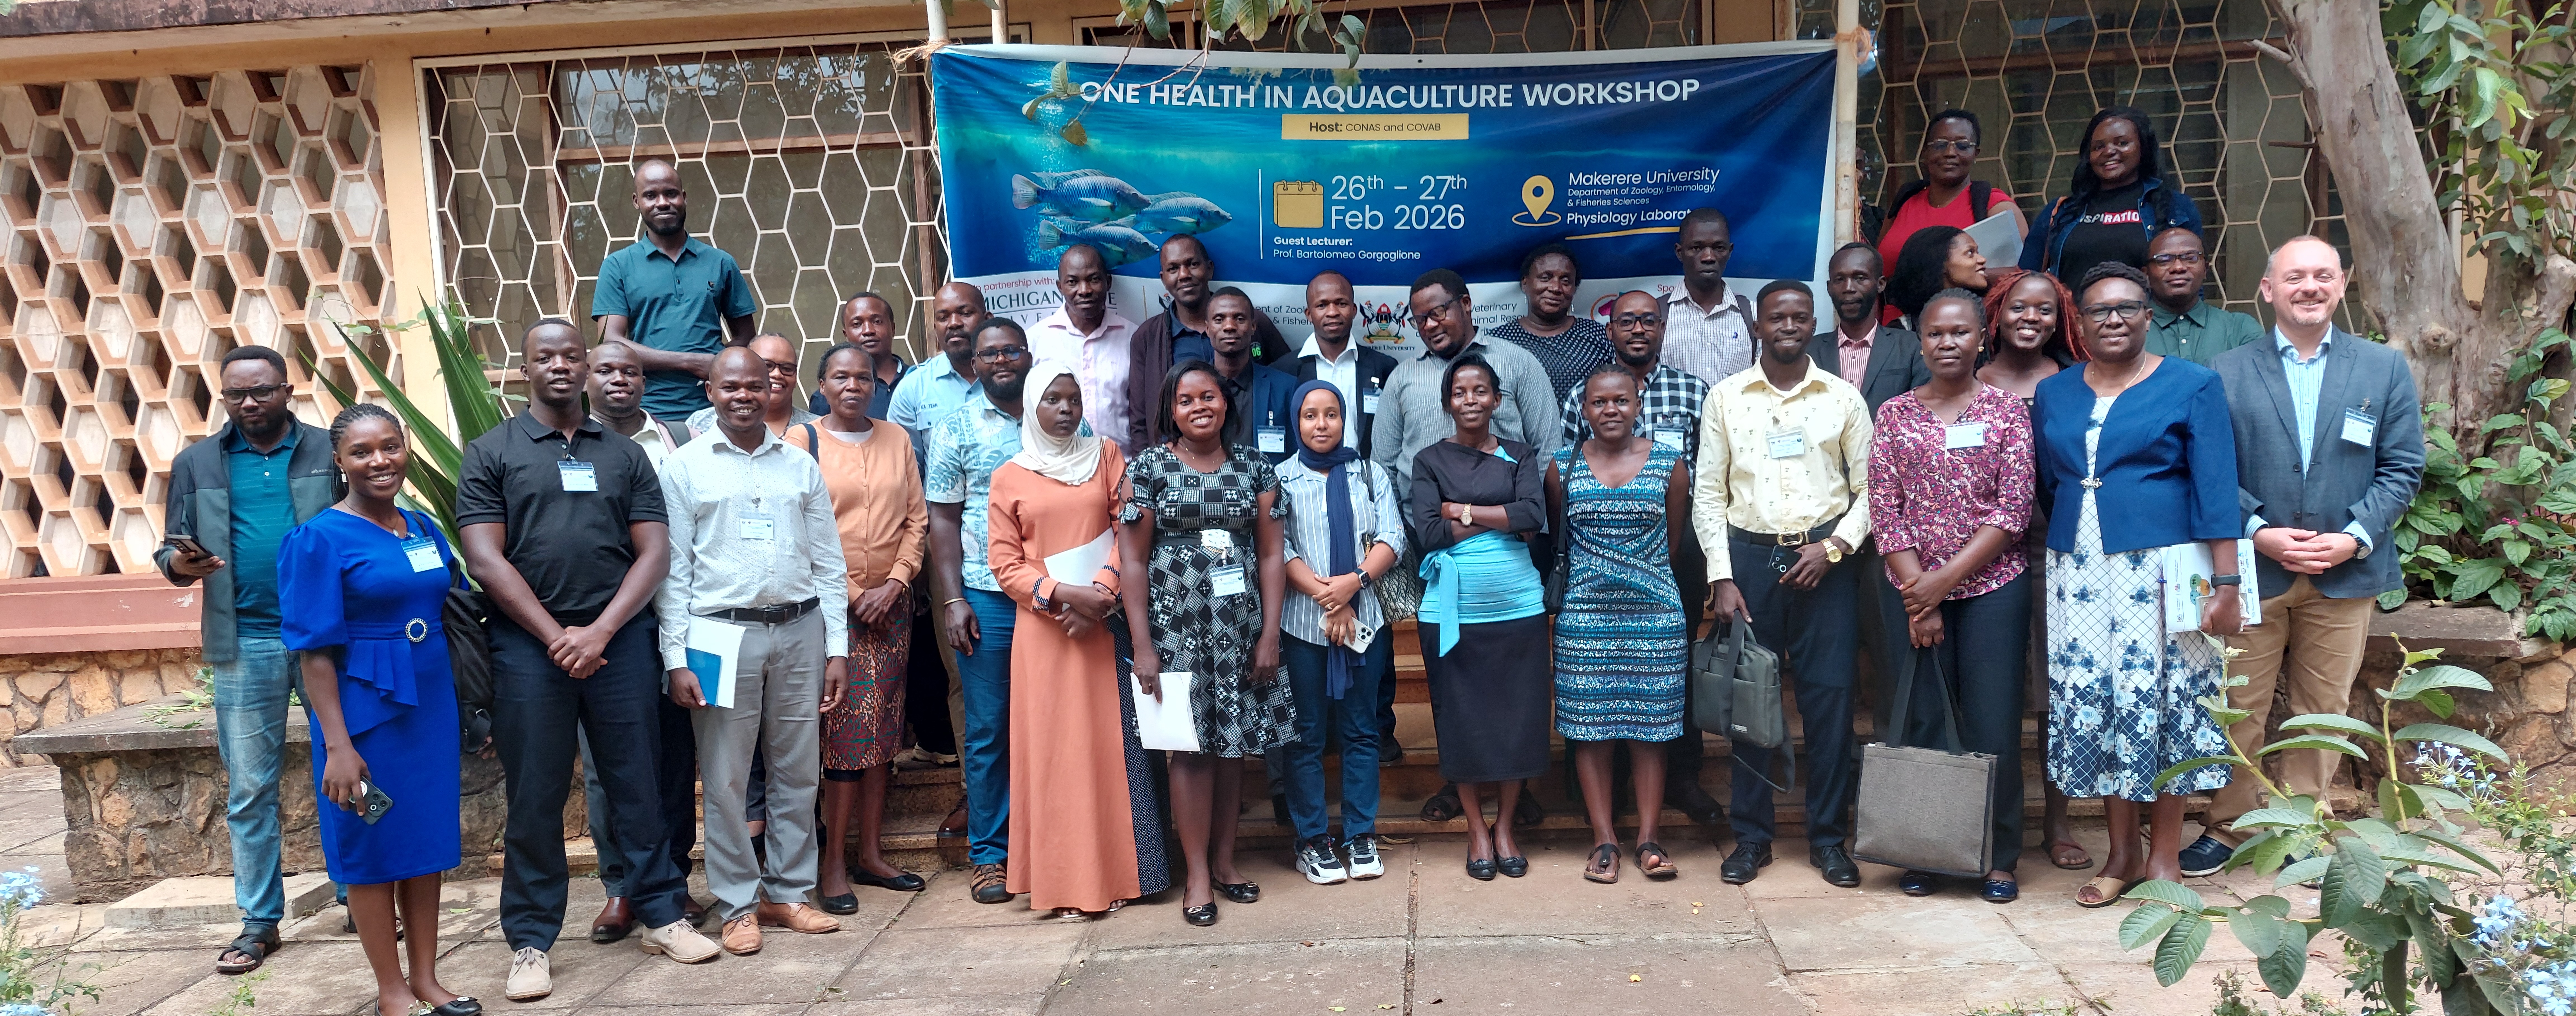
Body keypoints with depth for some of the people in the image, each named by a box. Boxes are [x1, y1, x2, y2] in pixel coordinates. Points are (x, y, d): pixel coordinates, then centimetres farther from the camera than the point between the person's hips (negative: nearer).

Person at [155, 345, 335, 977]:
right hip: (245, 646, 2)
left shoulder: (330, 452, 1)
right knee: (249, 790, 7)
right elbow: (171, 552, 10)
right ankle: (260, 922, 16)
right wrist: (179, 564, -13)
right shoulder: (196, 464, 9)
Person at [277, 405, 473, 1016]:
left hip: (430, 703, 6)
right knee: (373, 848, 6)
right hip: (364, 708, -6)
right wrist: (337, 744, -18)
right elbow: (315, 652, -13)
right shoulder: (319, 539, -10)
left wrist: (461, 710, 13)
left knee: (429, 840, 11)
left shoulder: (424, 528, 7)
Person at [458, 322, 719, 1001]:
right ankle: (531, 942, 14)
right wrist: (558, 637, -10)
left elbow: (654, 553, 4)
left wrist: (600, 632, -8)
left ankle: (661, 914, 18)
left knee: (637, 785, 7)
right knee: (534, 798, 4)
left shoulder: (624, 455, 11)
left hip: (621, 639, 2)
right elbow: (486, 560, -3)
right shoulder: (491, 454, 5)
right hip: (529, 644, -1)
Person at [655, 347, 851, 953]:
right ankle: (738, 906, 13)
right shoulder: (684, 468, 3)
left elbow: (829, 562, 11)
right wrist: (677, 658, -6)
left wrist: (837, 647, 5)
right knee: (724, 779, 1)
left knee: (797, 772, 8)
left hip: (800, 632, 3)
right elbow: (674, 569, 0)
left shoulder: (802, 467, 11)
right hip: (722, 634, -3)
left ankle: (789, 893, 21)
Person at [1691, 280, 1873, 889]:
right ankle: (1752, 835, 16)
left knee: (1830, 698, 1)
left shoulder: (1843, 398, 5)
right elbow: (1708, 493, 3)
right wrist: (1722, 577, -3)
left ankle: (1829, 837, 14)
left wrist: (1834, 547, -8)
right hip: (1749, 556, 0)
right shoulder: (1726, 398, 4)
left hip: (1824, 560, 0)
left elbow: (1869, 488, 6)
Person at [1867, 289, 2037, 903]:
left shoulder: (2007, 410, 2)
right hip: (1913, 591, 1)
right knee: (1922, 723, 6)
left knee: (1994, 727, 0)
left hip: (1991, 587, -1)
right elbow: (1884, 512, 0)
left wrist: (1945, 579, -11)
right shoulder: (1894, 415, 6)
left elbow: (2013, 511, -5)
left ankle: (2000, 858, 13)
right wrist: (1917, 596, -8)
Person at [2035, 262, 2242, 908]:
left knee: (2163, 702, -1)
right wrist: (2063, 556, 12)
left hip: (2161, 570, -3)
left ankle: (2165, 856, 13)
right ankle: (2122, 853, 17)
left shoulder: (2191, 387, 1)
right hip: (2081, 576, 4)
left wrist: (2226, 582, -10)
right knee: (2091, 704, 3)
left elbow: (2216, 490, -5)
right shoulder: (2054, 394, 12)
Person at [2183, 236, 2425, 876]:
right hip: (2252, 571, -1)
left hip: (2345, 575, 1)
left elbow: (2403, 469, 3)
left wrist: (2354, 537, -10)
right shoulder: (2227, 373, 3)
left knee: (2323, 711, 9)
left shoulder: (2385, 369, 6)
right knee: (2238, 708, 4)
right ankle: (2228, 827, 18)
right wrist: (2259, 532, -13)